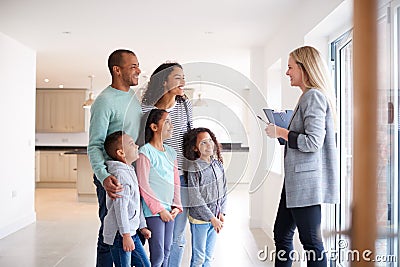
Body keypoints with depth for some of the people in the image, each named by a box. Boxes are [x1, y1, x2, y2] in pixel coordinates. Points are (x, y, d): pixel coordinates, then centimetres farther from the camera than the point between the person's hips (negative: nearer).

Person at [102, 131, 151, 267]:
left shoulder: (131, 171, 13)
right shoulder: (120, 174, -18)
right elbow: (120, 208, -22)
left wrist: (142, 226, 21)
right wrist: (126, 235, -21)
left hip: (132, 232, 10)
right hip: (120, 235, -10)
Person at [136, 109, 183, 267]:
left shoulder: (171, 152, 11)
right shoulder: (145, 152, -11)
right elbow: (143, 185, -13)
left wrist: (176, 206, 3)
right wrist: (160, 209, -13)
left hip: (169, 211, 7)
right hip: (153, 212, -7)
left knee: (166, 253, 14)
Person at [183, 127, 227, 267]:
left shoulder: (218, 164, 2)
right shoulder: (194, 169, -17)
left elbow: (223, 191, 8)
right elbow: (195, 199, -18)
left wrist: (221, 213, -1)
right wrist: (212, 218, -16)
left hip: (215, 218, 6)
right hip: (199, 219, -6)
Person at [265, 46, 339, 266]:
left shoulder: (314, 96, -13)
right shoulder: (308, 97, 17)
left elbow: (313, 142, -21)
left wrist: (281, 132, -12)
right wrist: (284, 132, 12)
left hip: (306, 181, -11)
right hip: (296, 181, 11)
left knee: (311, 242, 0)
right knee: (281, 234, 16)